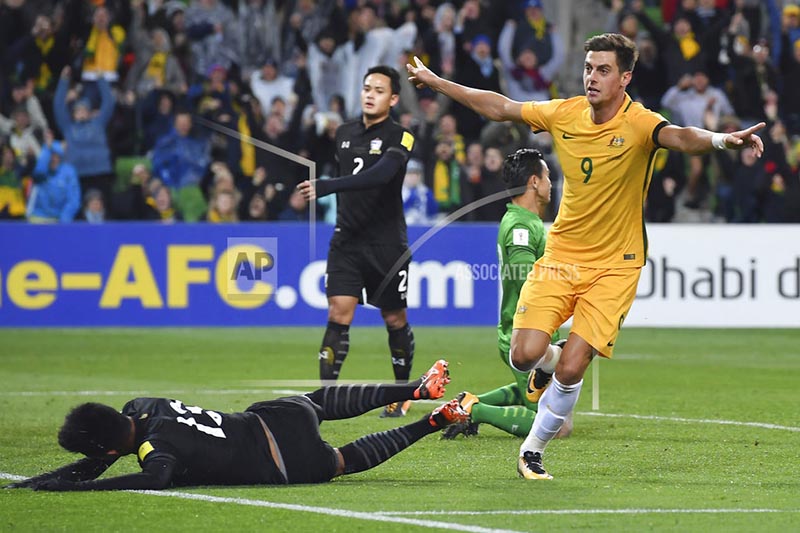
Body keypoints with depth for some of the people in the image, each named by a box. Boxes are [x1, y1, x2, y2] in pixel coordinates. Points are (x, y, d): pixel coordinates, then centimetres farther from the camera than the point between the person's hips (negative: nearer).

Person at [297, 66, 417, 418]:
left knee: (395, 321, 7)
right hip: (346, 240, 4)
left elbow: (379, 174, -29)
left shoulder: (399, 138, -11)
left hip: (387, 243, -4)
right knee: (338, 315, -10)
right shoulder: (344, 133, 8)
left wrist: (326, 187, -38)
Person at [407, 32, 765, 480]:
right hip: (561, 255, 3)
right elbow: (500, 108, 13)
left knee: (570, 370, -11)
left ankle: (533, 450, 13)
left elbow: (678, 137, -39)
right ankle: (549, 360, 27)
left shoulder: (638, 123, -16)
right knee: (526, 355, -12)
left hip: (614, 266, -3)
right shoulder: (564, 114, -2)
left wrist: (721, 139, -61)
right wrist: (435, 81, 19)